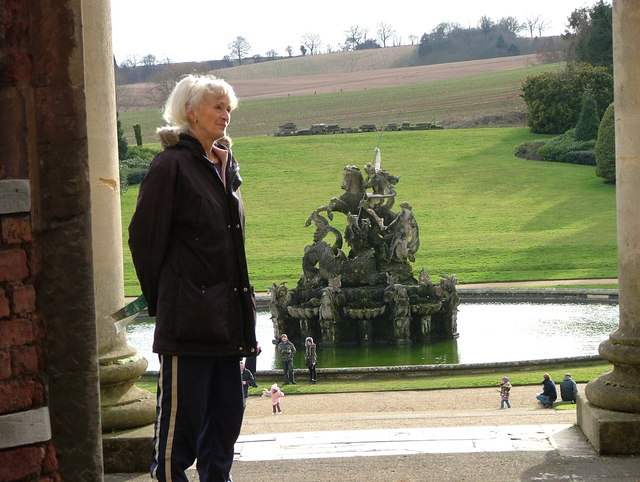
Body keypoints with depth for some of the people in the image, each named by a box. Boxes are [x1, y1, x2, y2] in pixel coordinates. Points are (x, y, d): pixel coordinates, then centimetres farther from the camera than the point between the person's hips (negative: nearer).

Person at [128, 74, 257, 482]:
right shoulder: (172, 165, -11)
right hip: (189, 317, -8)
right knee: (183, 410, -2)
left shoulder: (226, 165, 13)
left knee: (228, 407, 13)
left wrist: (243, 302, 15)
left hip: (227, 313, 8)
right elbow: (145, 238, -11)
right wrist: (161, 299, -6)